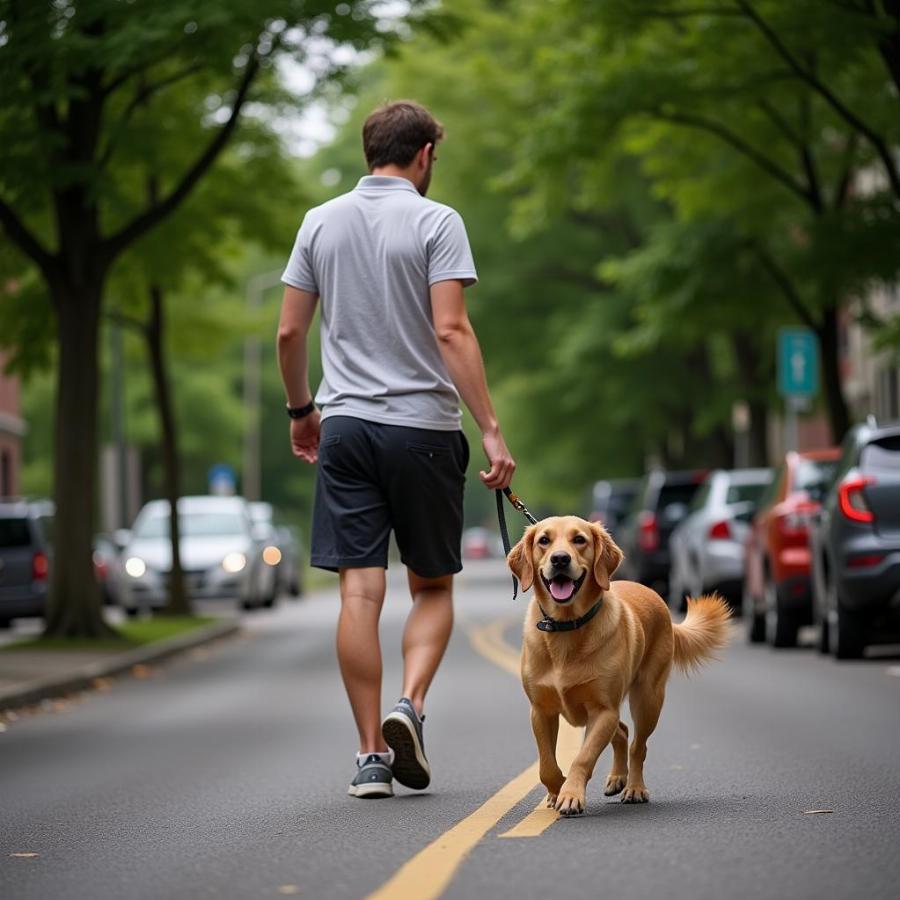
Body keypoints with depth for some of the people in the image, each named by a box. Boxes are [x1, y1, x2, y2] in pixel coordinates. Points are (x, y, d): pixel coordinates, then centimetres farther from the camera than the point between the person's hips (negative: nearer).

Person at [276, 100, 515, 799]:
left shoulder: (321, 222, 9)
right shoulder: (436, 222, -5)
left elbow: (289, 333, 9)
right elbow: (451, 331, -14)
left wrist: (301, 410, 24)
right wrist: (491, 429, -15)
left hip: (345, 425, 3)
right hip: (422, 426, -3)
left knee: (360, 591, 1)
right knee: (433, 586, 12)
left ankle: (372, 754, 1)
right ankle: (410, 704, -10)